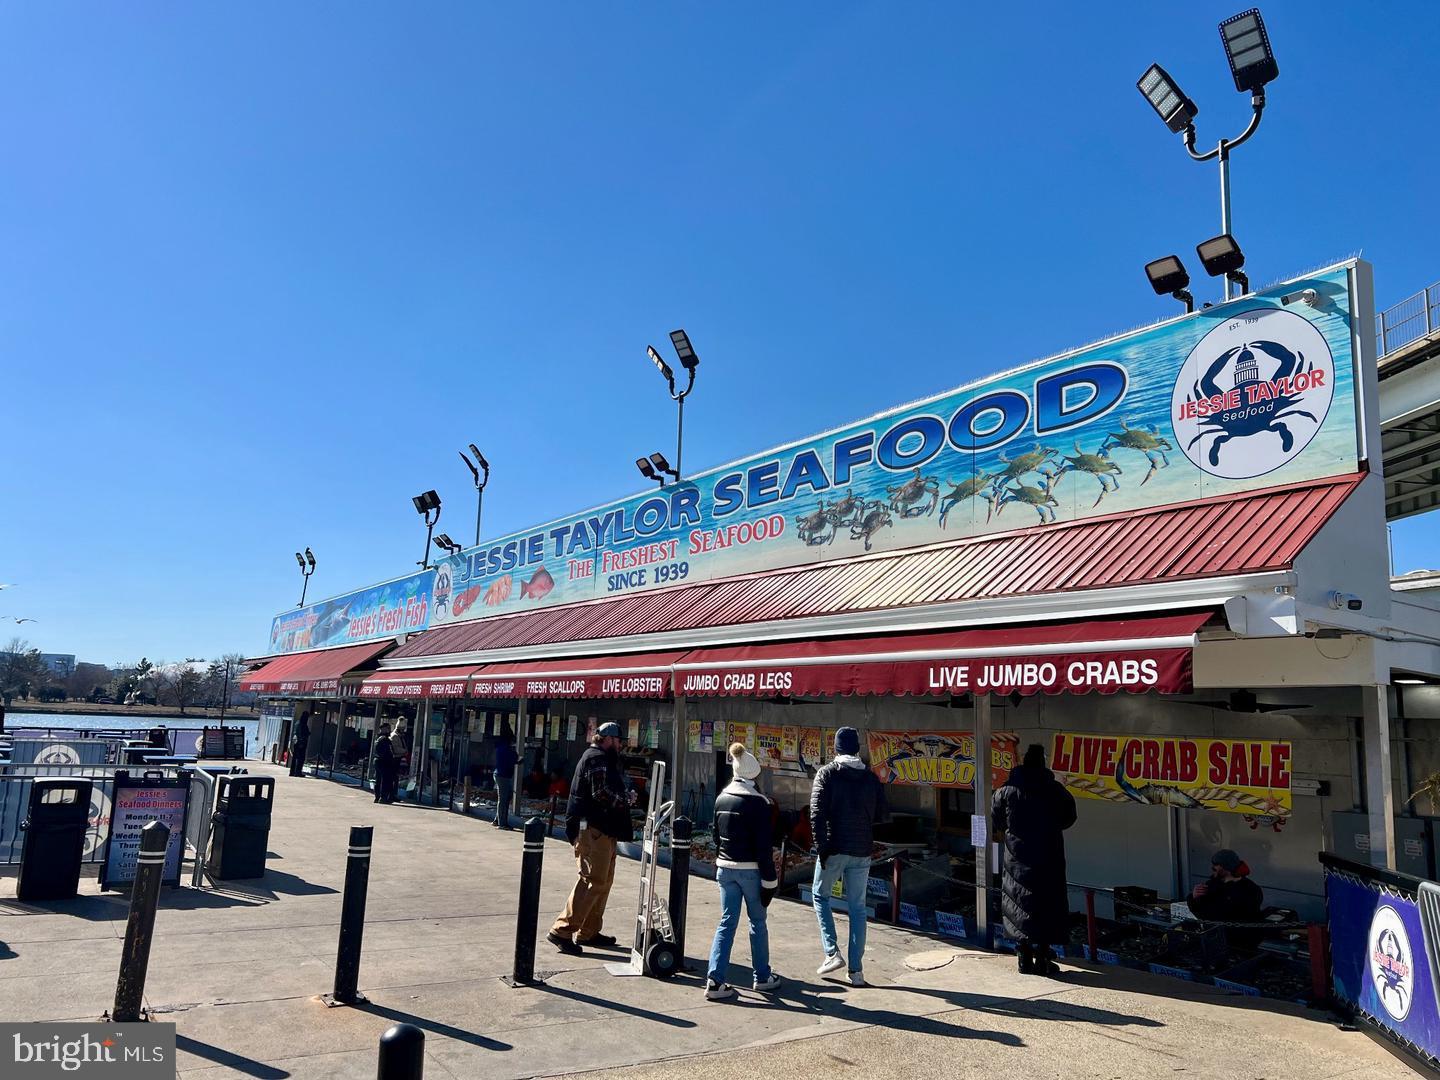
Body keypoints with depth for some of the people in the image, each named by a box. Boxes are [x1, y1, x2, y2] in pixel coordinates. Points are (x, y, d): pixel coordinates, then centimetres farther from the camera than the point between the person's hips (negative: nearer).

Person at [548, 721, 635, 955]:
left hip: (603, 830, 11)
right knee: (592, 881, -12)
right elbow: (602, 793, -21)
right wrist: (627, 799, -8)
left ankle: (589, 932, 23)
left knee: (603, 881, 15)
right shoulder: (596, 759, -12)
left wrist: (626, 797, 6)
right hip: (594, 829, -11)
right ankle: (562, 931, -10)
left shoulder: (603, 759, 22)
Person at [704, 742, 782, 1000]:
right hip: (750, 870, -5)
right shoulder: (758, 803, -14)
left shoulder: (721, 799, 4)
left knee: (727, 922, 7)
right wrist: (769, 880, -10)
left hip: (725, 869, 5)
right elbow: (763, 845, -15)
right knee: (758, 921, 12)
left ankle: (714, 980, 0)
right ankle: (762, 977, 24)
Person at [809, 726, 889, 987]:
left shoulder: (827, 774, -6)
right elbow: (883, 816, 8)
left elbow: (817, 813, -14)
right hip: (861, 852, 3)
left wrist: (821, 847, -11)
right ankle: (856, 970, 9)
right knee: (857, 908, 9)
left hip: (833, 849, -3)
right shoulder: (871, 778, 4)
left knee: (820, 895, 16)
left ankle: (832, 953, 3)